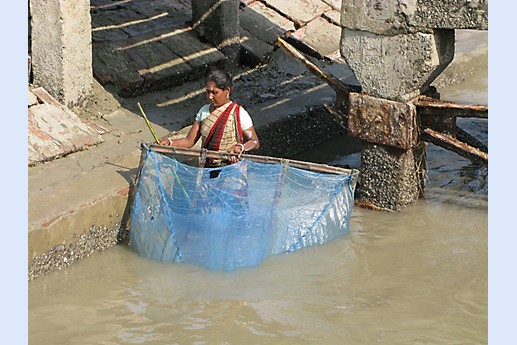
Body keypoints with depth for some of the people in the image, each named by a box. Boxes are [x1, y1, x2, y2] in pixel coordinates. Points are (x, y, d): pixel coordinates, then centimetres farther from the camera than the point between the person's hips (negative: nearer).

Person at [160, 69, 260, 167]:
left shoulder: (238, 113, -5)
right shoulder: (204, 111, 10)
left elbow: (255, 142, 0)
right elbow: (189, 141, 8)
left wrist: (240, 147, -21)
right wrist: (169, 142, -10)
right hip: (206, 167, 5)